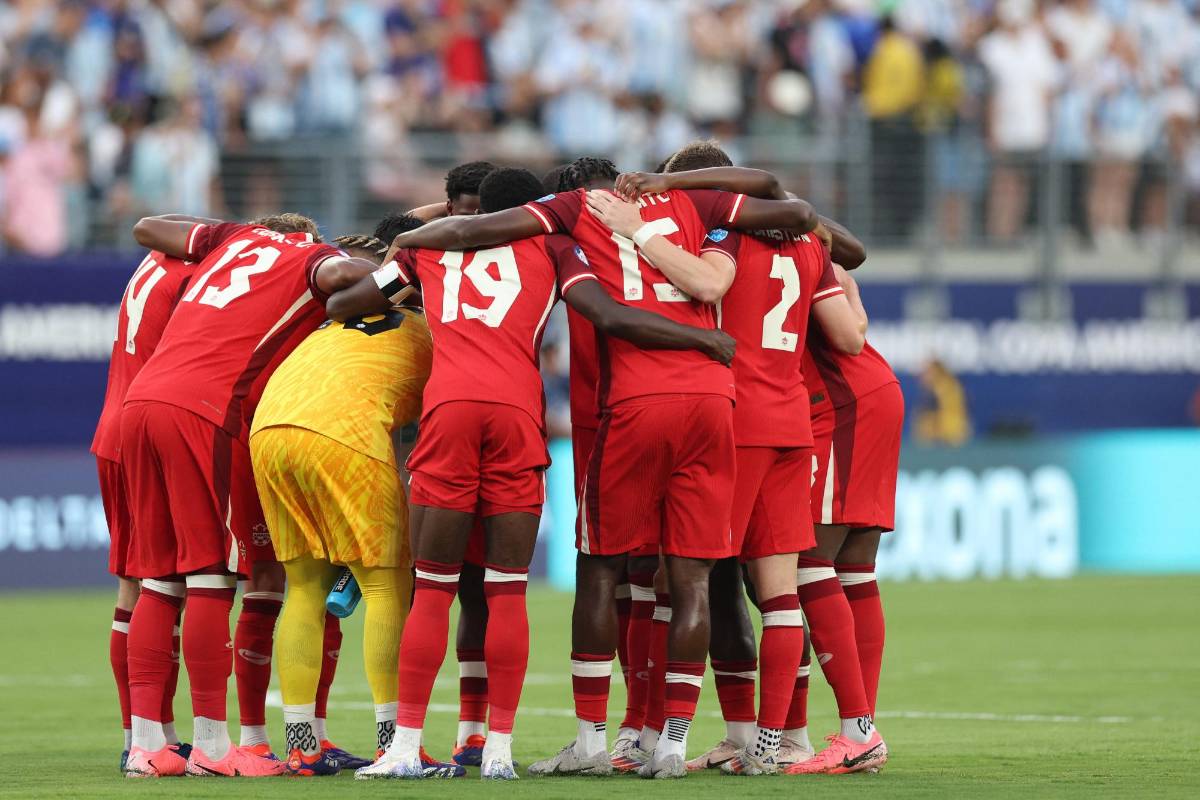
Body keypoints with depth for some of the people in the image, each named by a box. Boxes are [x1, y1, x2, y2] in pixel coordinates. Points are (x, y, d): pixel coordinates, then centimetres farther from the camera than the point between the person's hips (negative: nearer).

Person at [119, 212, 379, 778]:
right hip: (204, 413, -7)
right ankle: (210, 746, -1)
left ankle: (145, 743, 9)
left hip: (141, 400, 7)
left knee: (160, 579, 10)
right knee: (211, 576, -2)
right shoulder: (316, 259, 6)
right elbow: (341, 275, -18)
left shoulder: (239, 238, 25)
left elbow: (146, 229, 35)